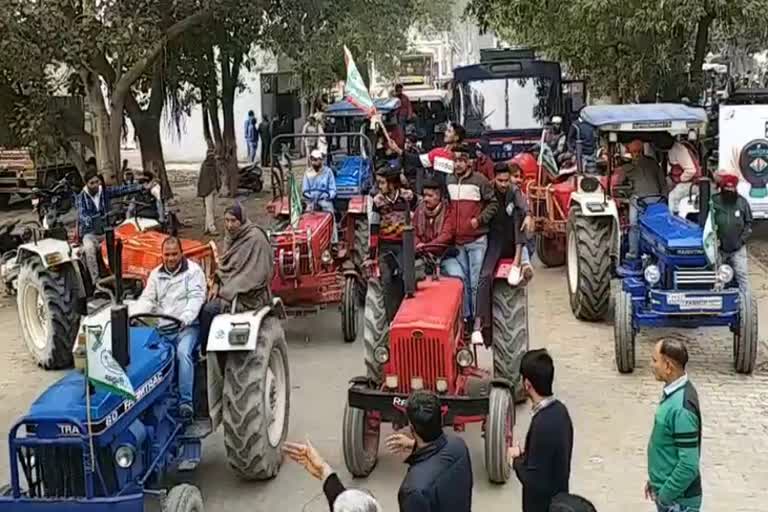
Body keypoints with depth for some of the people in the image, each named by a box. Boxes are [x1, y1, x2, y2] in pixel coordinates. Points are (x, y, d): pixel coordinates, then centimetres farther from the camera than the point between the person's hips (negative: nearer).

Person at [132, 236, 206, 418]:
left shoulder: (193, 271, 2)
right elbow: (146, 299, 10)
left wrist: (184, 319, -28)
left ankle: (186, 401, -31)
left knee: (183, 352, -32)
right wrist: (131, 315, -11)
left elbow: (196, 298, -10)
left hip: (187, 326, -4)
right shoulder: (156, 274, 17)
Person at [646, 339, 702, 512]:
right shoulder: (673, 391, 1)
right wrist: (655, 480, 17)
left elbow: (689, 464, -27)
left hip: (678, 498, -9)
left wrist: (664, 496, -17)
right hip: (668, 490, 9)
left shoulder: (681, 407, -29)